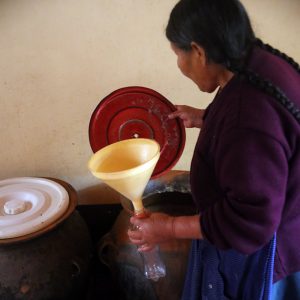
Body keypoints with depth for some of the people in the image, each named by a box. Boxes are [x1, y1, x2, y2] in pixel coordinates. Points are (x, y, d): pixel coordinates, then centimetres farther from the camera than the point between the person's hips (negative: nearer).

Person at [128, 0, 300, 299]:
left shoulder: (250, 116, -38)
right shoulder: (259, 61, -8)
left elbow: (250, 219, -31)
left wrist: (170, 228, -22)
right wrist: (204, 118, 12)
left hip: (260, 255, -8)